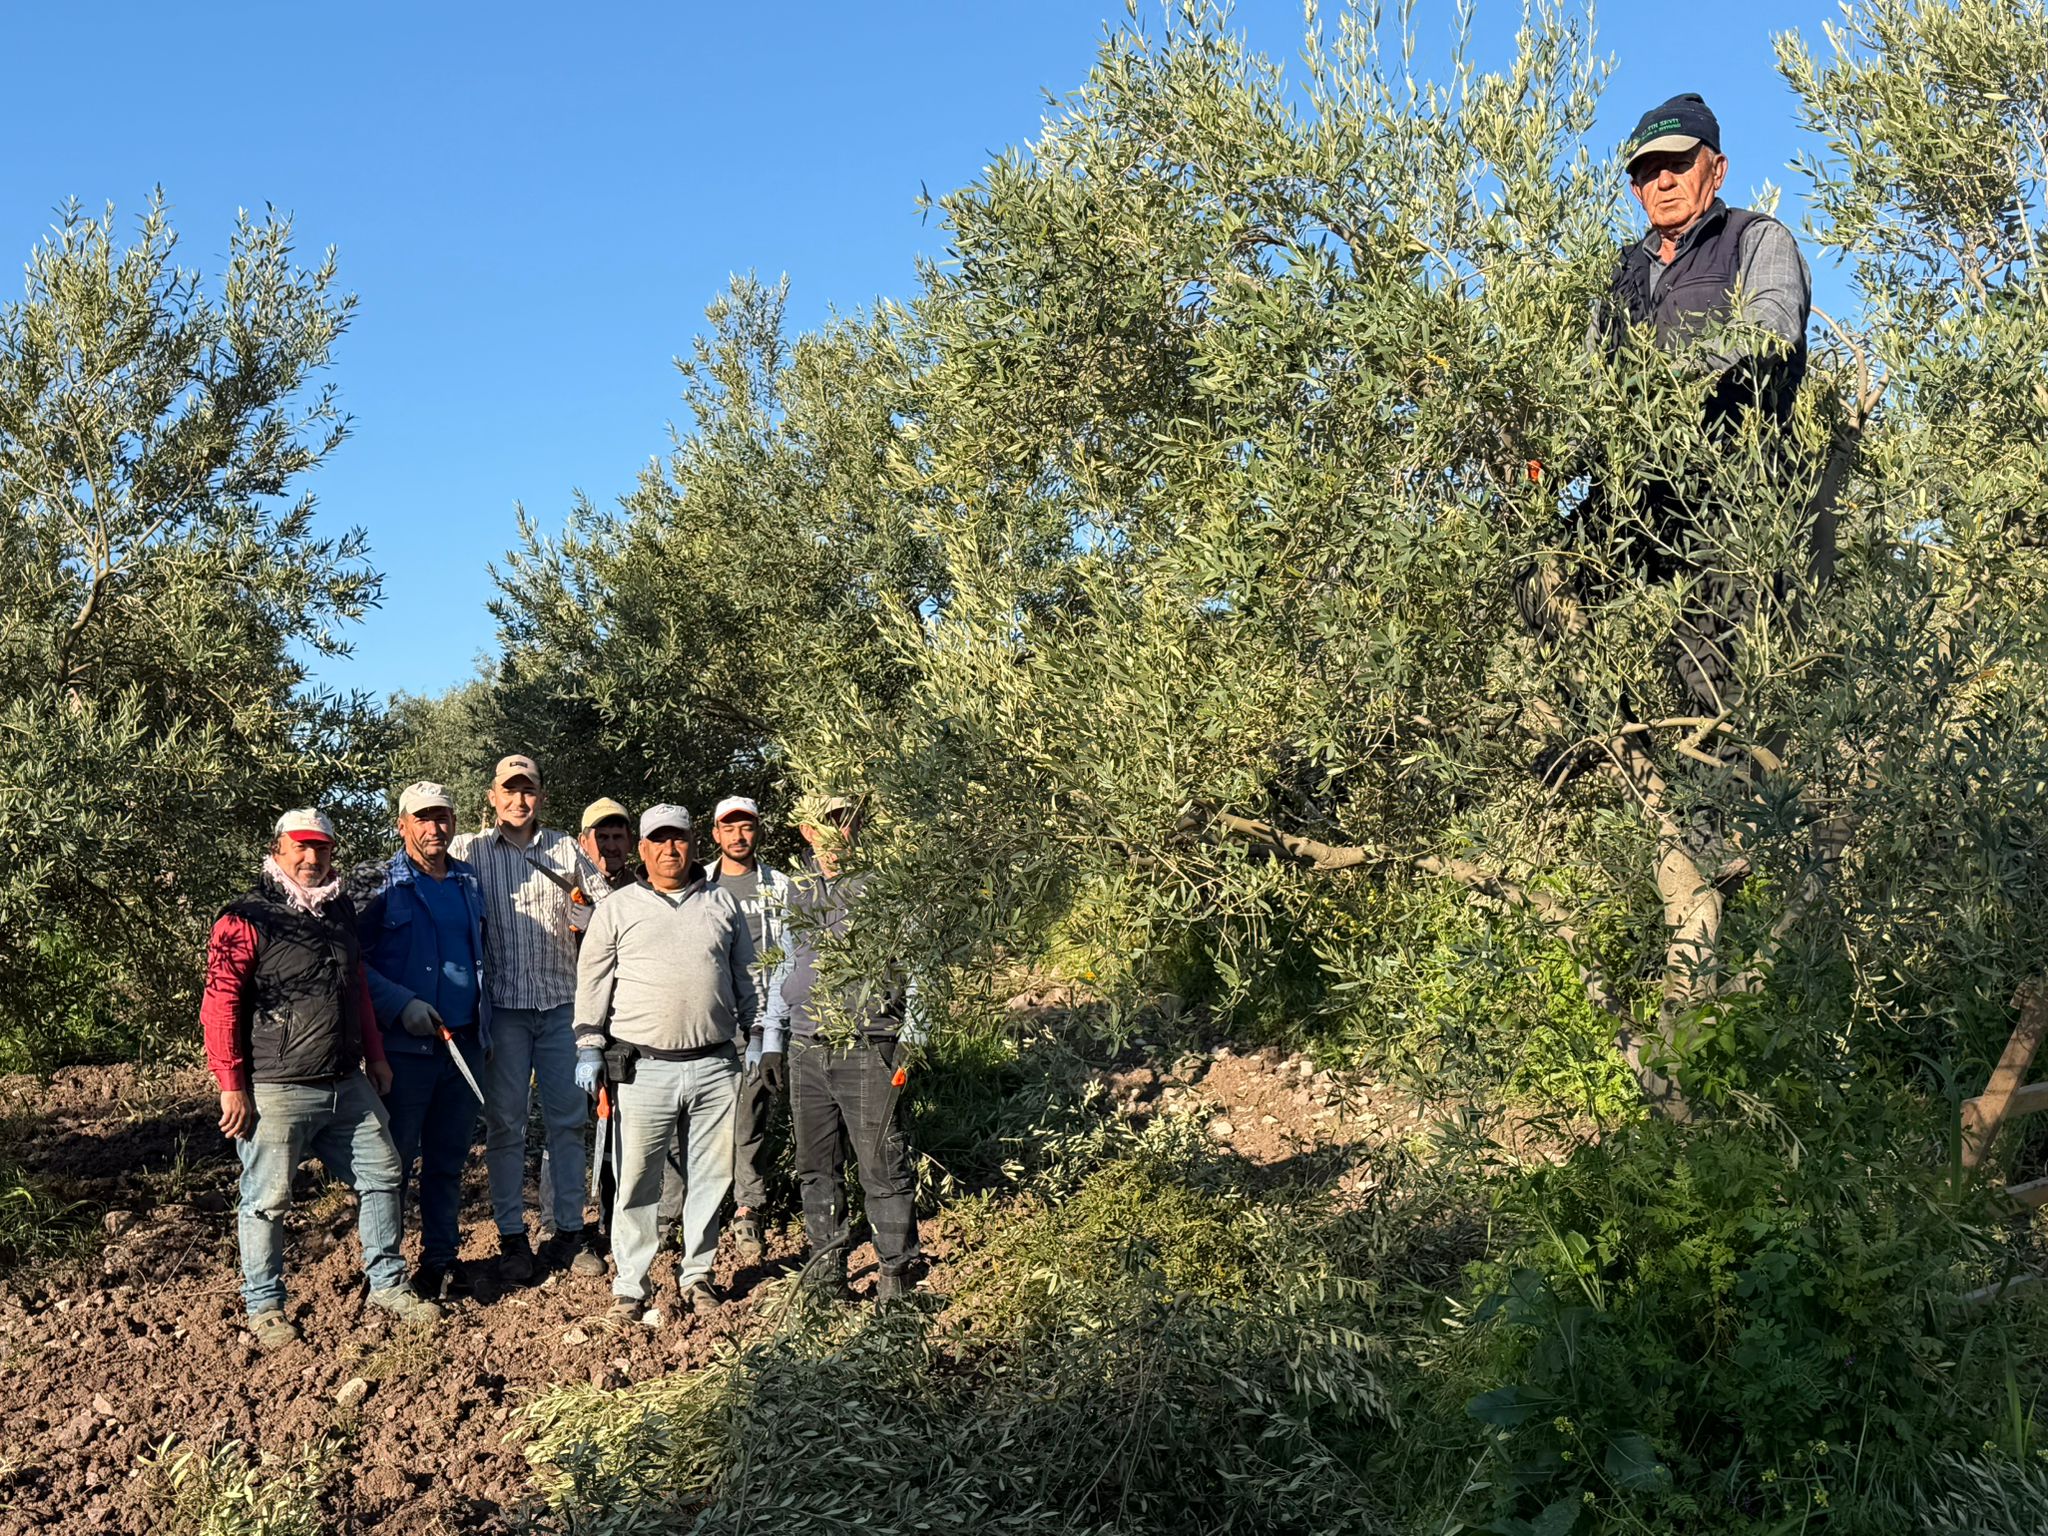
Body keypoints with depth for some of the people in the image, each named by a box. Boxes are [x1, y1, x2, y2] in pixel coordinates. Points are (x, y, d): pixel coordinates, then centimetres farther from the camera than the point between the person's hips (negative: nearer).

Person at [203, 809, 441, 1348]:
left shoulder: (340, 910, 12)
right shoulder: (247, 919, -10)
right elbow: (219, 1005, -13)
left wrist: (375, 1056, 21)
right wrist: (232, 1087, -16)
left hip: (348, 1085, 7)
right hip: (275, 1091, -7)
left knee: (381, 1175, 11)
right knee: (267, 1199, 3)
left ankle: (387, 1285, 24)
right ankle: (264, 1306, 19)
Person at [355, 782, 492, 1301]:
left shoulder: (469, 882, 12)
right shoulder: (379, 885, -4)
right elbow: (354, 960, -8)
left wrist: (484, 1024, 17)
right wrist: (401, 1004, -19)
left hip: (465, 1042, 5)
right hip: (406, 1045, -5)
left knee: (449, 1160, 13)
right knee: (395, 1160, 1)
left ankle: (441, 1257, 24)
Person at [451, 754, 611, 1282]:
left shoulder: (566, 848, 9)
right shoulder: (470, 851, 5)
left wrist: (583, 906, -11)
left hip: (561, 1001, 2)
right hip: (502, 1004, -1)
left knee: (567, 1118, 5)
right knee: (504, 1123, 3)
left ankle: (570, 1232, 14)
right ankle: (512, 1238, 12)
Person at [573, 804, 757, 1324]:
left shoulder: (721, 904, 13)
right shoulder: (617, 909, 7)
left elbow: (746, 976, 18)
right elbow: (592, 980, 8)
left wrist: (755, 1034, 13)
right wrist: (588, 1047, 2)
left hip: (716, 1066, 2)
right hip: (645, 1067, -2)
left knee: (713, 1176, 7)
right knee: (638, 1180, 0)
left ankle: (696, 1274, 22)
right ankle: (628, 1285, 12)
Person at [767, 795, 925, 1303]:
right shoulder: (795, 891, 13)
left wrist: (911, 1040, -9)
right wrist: (771, 1039, 17)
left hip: (868, 1049, -5)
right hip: (807, 1051, 5)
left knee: (883, 1167, -3)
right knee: (816, 1168, 13)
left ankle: (897, 1277, 7)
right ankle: (826, 1272, 25)